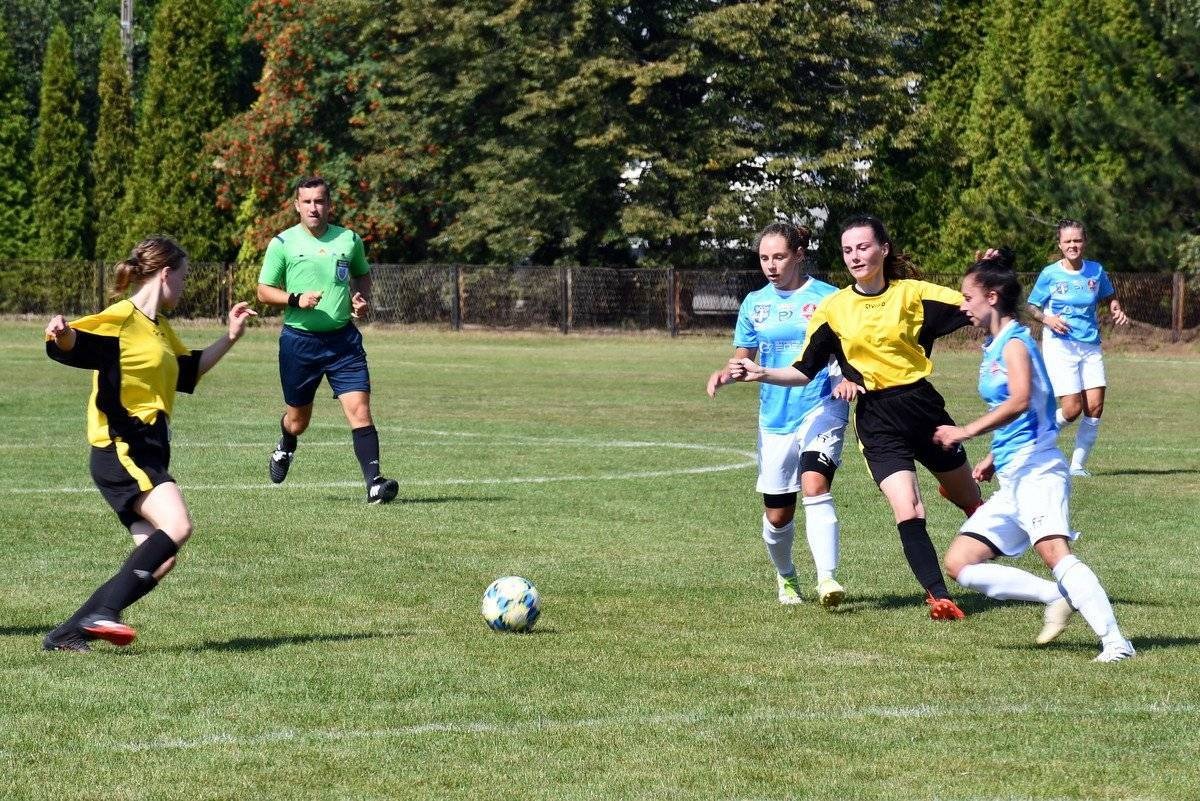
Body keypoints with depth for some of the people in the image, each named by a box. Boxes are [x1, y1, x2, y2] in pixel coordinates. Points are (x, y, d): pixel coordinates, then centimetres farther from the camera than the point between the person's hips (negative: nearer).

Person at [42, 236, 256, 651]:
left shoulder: (160, 328, 21)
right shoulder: (120, 319, -8)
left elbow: (188, 371, 34)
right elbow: (70, 345, -20)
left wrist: (229, 339, 29)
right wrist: (61, 333, -43)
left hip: (148, 453, 10)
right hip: (120, 449, -10)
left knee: (160, 560, 3)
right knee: (177, 525, -28)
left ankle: (67, 634, 4)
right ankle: (102, 612, -30)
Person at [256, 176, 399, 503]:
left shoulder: (349, 240, 5)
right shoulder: (283, 243, -2)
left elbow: (363, 274, 23)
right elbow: (264, 291, 1)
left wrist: (363, 298, 2)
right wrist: (296, 299, -17)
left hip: (342, 338, 1)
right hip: (299, 339, -1)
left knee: (360, 410, -14)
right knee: (298, 418, 13)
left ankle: (374, 482, -17)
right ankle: (285, 449, 48)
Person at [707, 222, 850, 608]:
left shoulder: (827, 298, -5)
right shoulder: (754, 303, 7)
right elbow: (744, 358, 15)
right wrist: (725, 374, -7)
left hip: (821, 407, -4)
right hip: (774, 417, 4)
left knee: (814, 486, -27)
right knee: (777, 514, 9)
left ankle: (827, 579, -31)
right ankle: (785, 577, 36)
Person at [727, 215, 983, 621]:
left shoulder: (913, 293, -2)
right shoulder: (834, 308, -1)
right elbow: (804, 371, 2)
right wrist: (761, 373, -12)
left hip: (922, 405, 1)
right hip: (876, 420, -1)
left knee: (970, 499, 17)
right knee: (908, 511, -17)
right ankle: (939, 597, -12)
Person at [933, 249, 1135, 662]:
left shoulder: (1014, 342, -8)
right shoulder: (992, 347, 20)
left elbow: (1020, 401, -25)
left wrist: (966, 432, -28)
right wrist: (993, 457, 22)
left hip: (1036, 469, -10)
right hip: (1011, 479, 10)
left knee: (1054, 551, -29)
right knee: (959, 564, 5)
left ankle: (1115, 640, -36)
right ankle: (1056, 596, 0)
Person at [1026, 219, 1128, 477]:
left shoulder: (1096, 271, 6)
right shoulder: (1050, 274, -2)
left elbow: (1110, 297, 23)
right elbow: (1032, 308, 6)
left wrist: (1117, 311, 2)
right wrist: (1047, 319, -14)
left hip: (1090, 347, 4)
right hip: (1059, 346, -3)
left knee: (1095, 407, -8)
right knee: (1072, 409, -14)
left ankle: (1078, 465, 5)